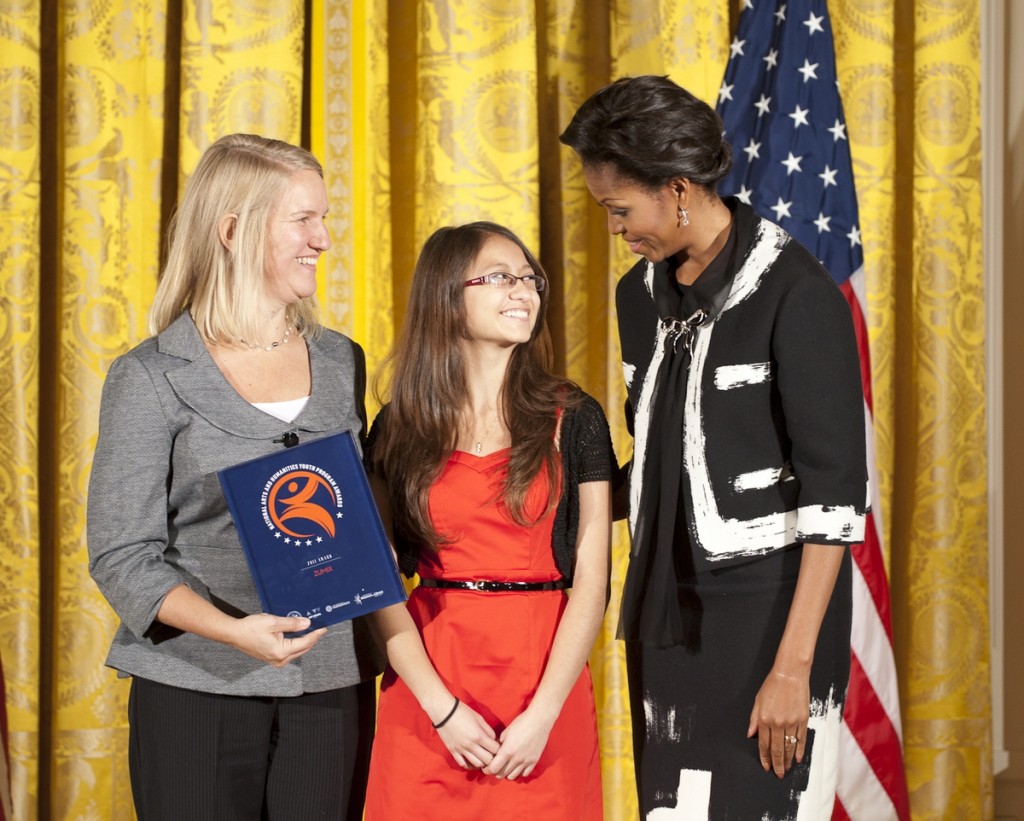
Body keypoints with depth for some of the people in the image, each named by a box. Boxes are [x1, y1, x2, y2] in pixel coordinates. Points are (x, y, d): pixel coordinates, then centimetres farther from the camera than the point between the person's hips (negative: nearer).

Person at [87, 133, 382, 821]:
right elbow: (122, 555, -7)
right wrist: (232, 630, -22)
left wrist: (386, 645, 2)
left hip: (333, 689, 4)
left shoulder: (342, 364, 11)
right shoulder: (150, 378, -3)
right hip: (197, 689, -3)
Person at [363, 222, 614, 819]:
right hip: (426, 689, 1)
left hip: (544, 675, -1)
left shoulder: (573, 419, 1)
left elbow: (591, 581, -4)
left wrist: (542, 716, -12)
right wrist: (442, 707, -11)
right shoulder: (398, 429, 3)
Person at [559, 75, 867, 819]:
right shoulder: (641, 294, 9)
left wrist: (794, 665, -20)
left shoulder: (794, 293, -13)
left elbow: (834, 493, -16)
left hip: (766, 615, -6)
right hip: (667, 613, 6)